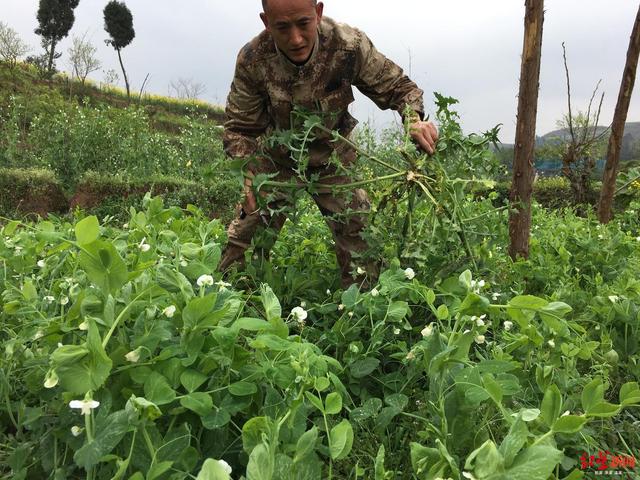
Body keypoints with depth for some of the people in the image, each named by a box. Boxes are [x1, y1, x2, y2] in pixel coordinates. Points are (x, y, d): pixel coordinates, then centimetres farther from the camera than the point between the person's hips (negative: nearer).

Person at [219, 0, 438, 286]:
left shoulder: (349, 45, -26)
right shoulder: (252, 60, -23)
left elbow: (397, 86, -13)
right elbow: (240, 127, -13)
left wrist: (414, 119, -35)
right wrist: (248, 177, -29)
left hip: (332, 159, 0)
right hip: (276, 158, 0)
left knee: (357, 233, -3)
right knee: (247, 232, 2)